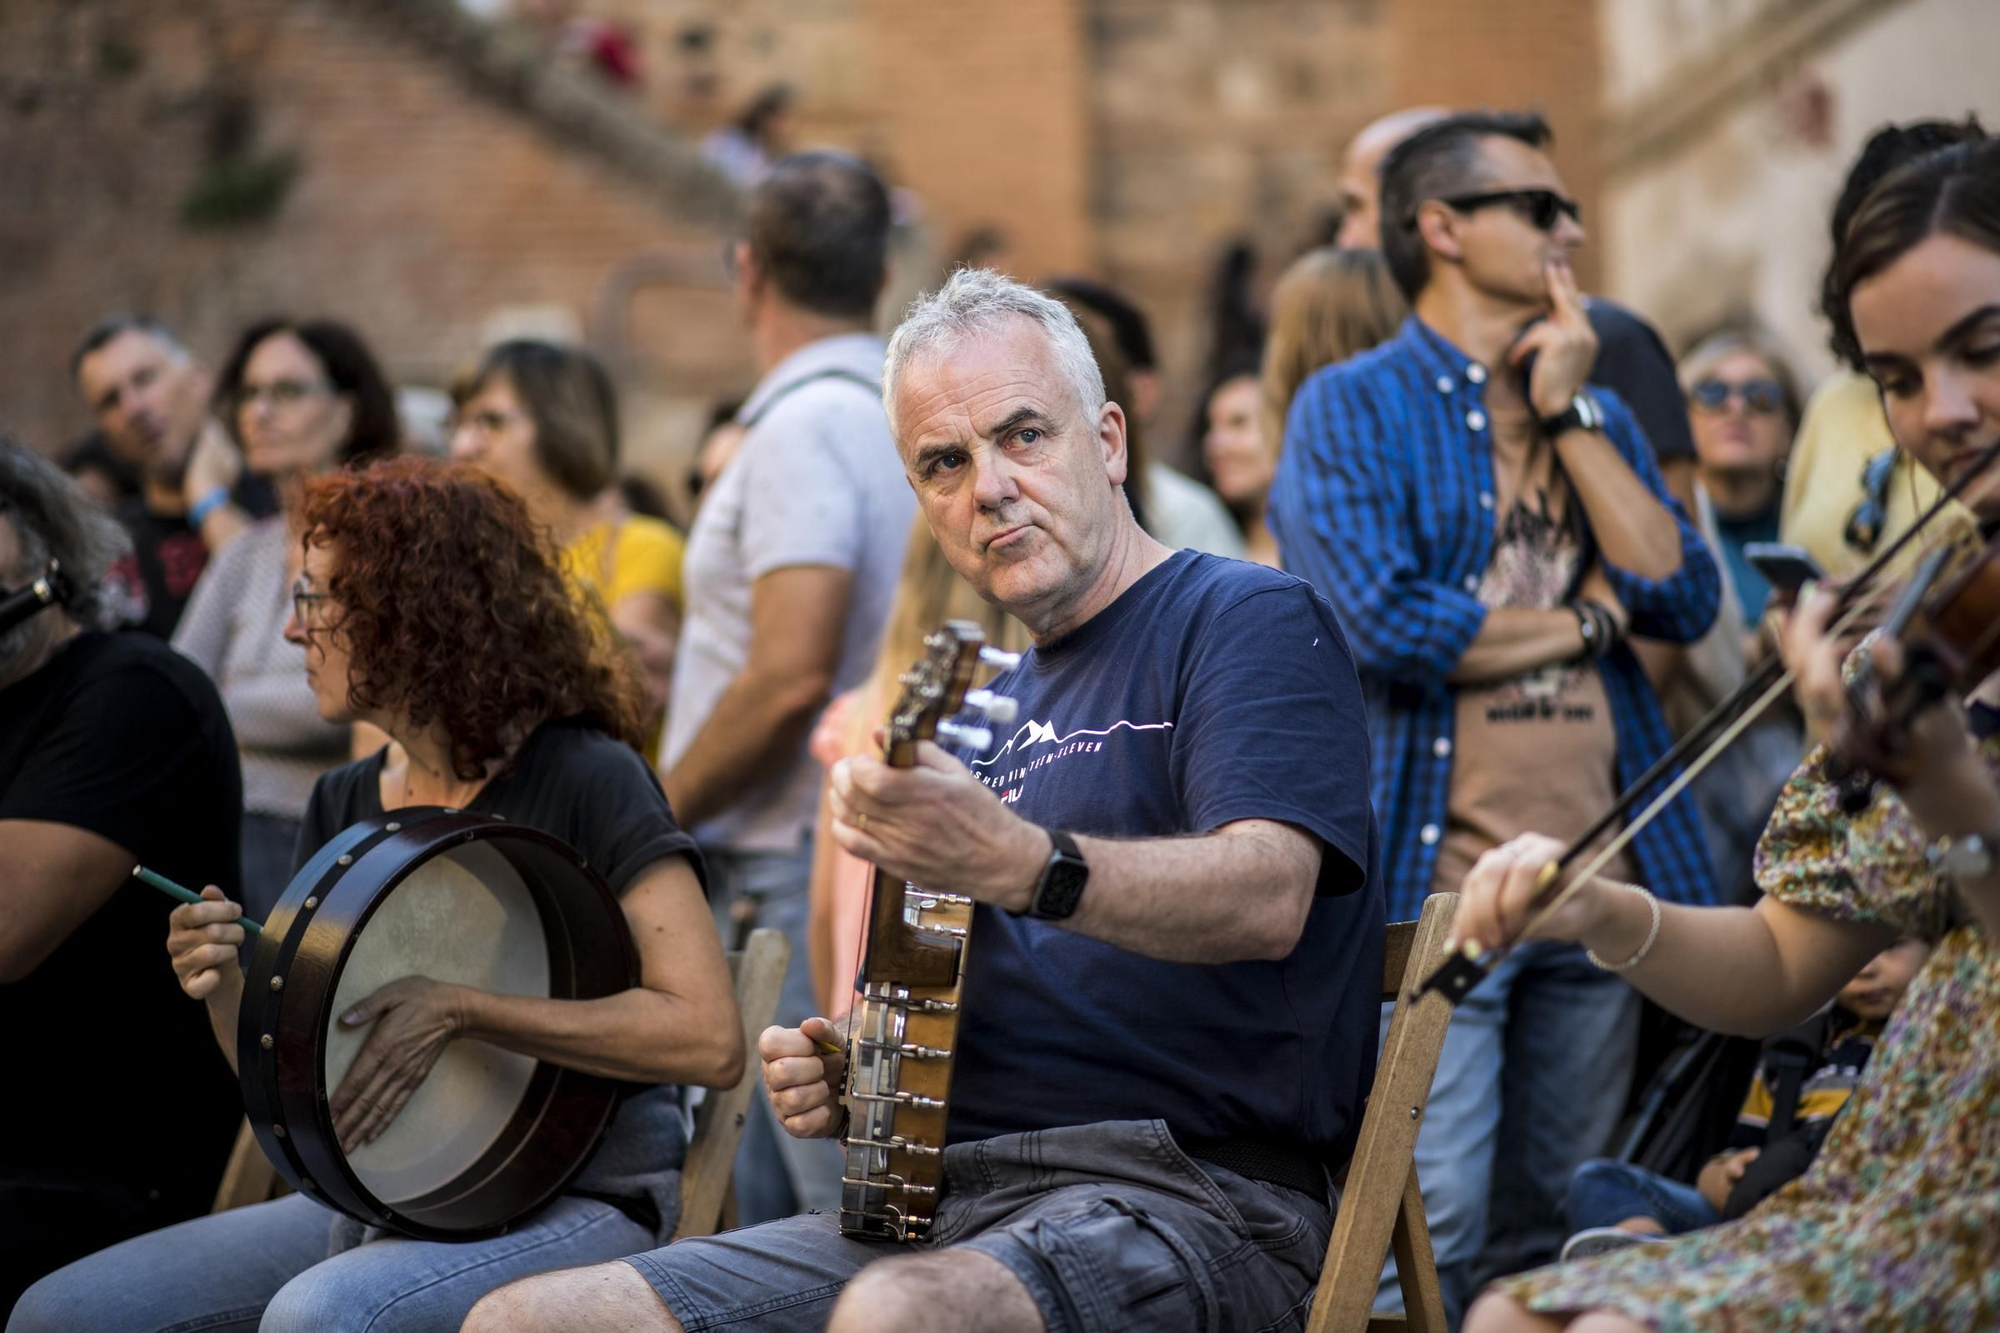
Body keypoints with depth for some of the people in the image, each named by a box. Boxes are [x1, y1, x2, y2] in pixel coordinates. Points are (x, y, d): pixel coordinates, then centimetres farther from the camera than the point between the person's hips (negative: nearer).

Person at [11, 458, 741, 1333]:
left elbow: (709, 1039, -20)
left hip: (575, 1199, -7)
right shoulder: (343, 806, 11)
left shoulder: (584, 779, -10)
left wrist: (454, 1012, -23)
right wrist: (225, 990, -9)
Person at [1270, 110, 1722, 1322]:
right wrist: (1584, 619, -1)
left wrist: (1570, 414, -1)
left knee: (1558, 1232, 12)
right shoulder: (1355, 408, -1)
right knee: (1431, 1234, -10)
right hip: (1437, 884, -6)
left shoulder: (1596, 413, 18)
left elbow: (1684, 600, 3)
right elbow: (1381, 622, -16)